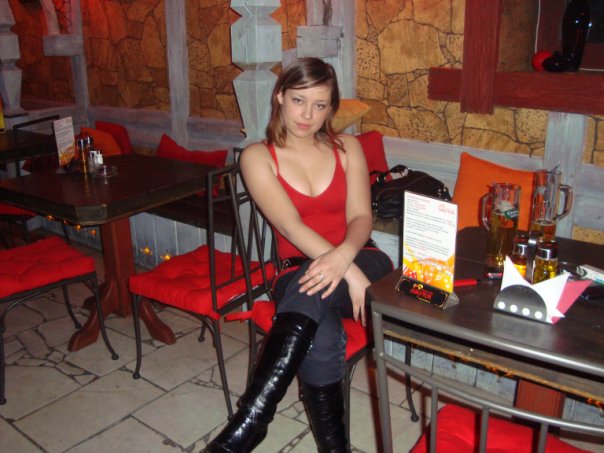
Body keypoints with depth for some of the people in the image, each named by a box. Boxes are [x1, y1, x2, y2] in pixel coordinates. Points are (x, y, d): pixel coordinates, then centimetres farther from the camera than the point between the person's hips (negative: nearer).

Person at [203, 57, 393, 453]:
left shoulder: (347, 148, 9)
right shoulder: (258, 157, 1)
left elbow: (361, 218, -3)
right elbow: (290, 225, -13)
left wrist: (343, 258, -28)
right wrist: (349, 273, -27)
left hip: (362, 262, 1)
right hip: (298, 273, -1)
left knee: (312, 290, -35)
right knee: (321, 339, -36)